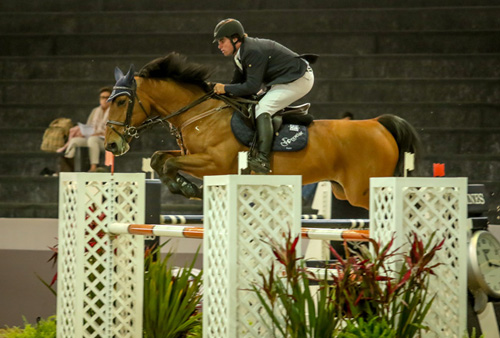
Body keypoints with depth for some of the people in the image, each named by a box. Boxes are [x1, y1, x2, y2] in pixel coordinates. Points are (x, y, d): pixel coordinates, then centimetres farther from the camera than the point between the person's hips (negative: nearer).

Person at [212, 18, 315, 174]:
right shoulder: (240, 54, 8)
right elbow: (238, 82, 15)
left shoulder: (253, 52, -24)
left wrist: (225, 89, -20)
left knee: (262, 108, -24)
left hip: (299, 79, -11)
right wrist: (217, 90, 1)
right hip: (283, 80, 11)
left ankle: (262, 159, -36)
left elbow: (252, 87, -27)